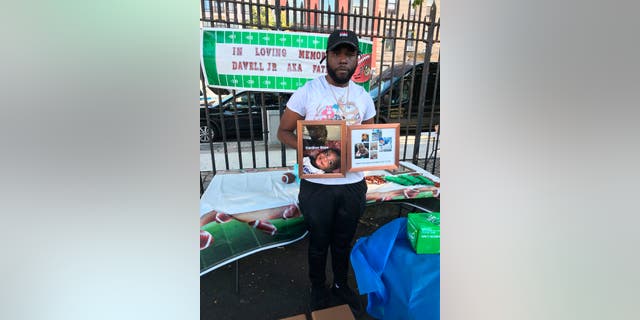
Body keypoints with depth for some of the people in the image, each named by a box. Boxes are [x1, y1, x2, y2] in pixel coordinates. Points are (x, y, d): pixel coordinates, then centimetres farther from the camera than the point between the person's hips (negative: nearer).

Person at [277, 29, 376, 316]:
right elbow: (284, 132, -4)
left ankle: (341, 284, 49)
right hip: (317, 186, -3)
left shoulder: (363, 97, 3)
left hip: (352, 185, 3)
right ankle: (318, 289, 45)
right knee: (318, 243, 18)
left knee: (343, 241, 22)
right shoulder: (307, 92, -9)